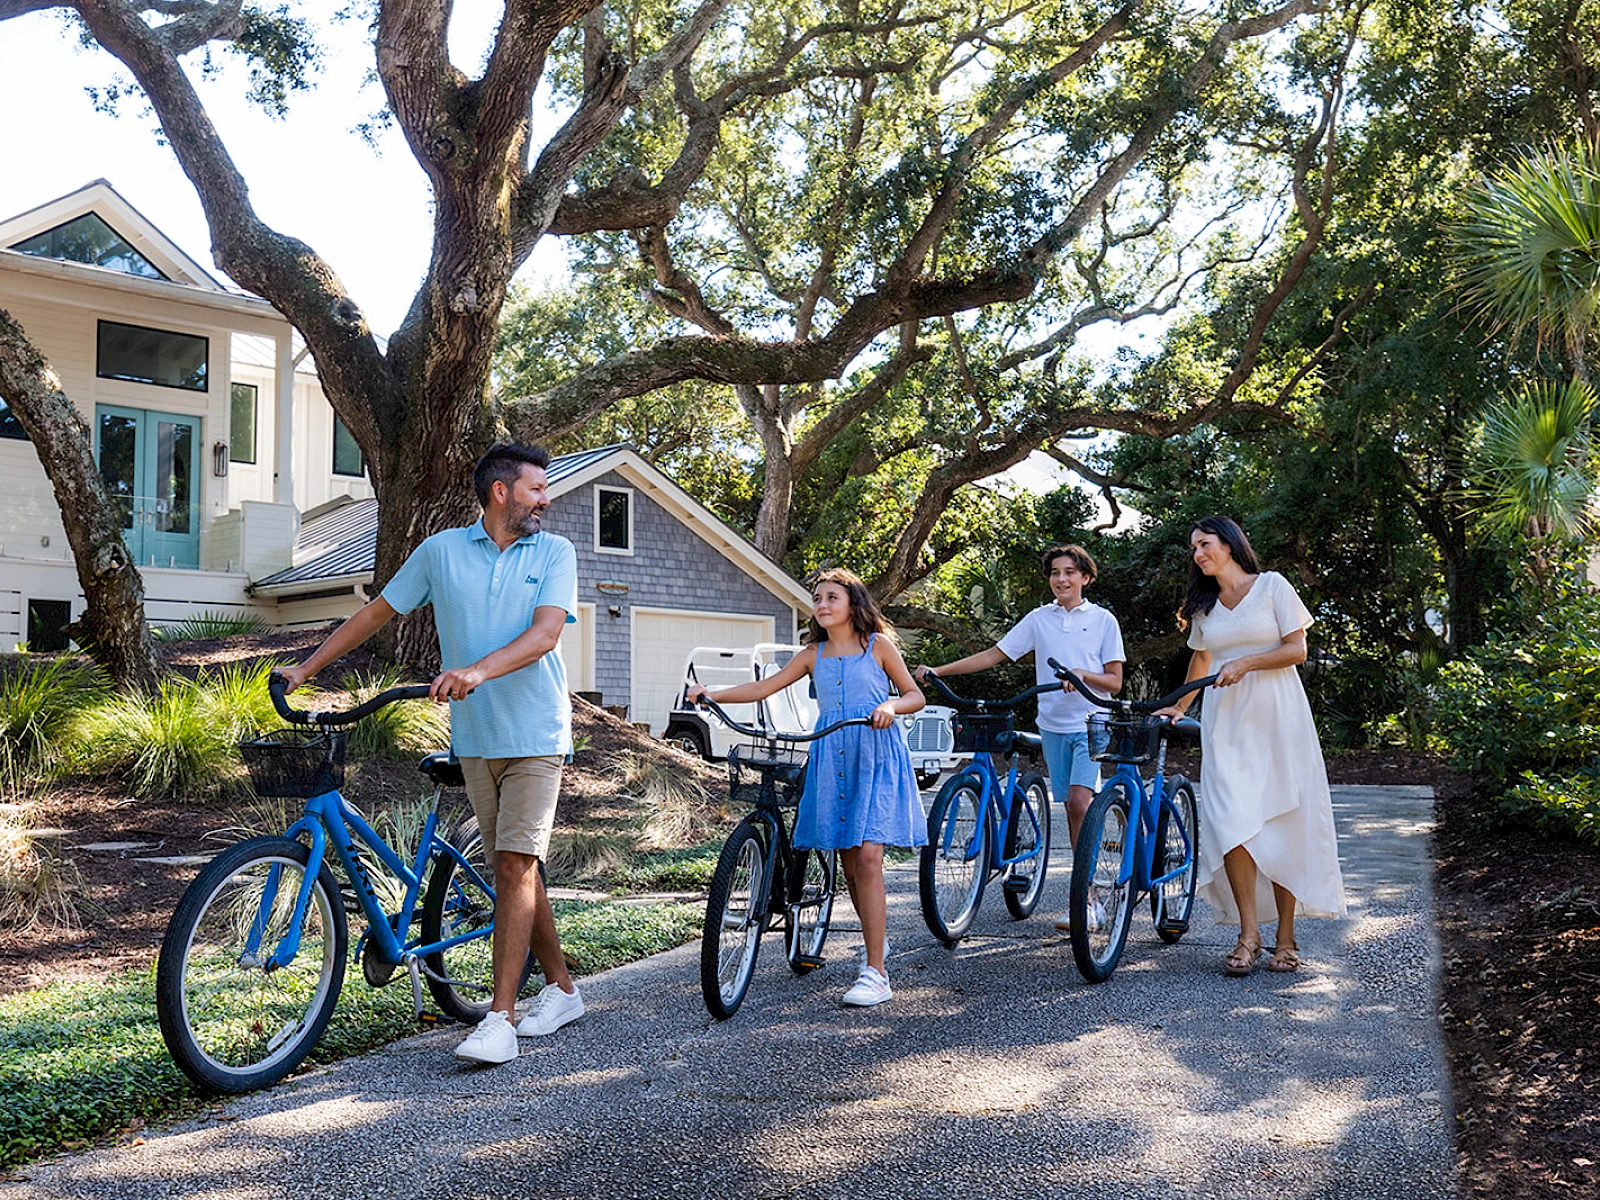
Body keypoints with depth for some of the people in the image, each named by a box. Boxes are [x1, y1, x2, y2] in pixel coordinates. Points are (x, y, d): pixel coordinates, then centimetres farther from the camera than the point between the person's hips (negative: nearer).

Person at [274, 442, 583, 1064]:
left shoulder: (554, 552, -1)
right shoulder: (442, 550, 5)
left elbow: (545, 633, -15)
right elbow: (376, 613, 13)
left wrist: (477, 670, -31)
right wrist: (306, 668, 12)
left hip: (535, 734, -3)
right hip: (474, 736, 3)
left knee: (516, 867, -10)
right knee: (511, 868, 9)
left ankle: (501, 1018, -9)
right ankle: (560, 988, 24)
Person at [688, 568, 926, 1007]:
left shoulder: (878, 645, 4)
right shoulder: (814, 654, 13)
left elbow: (916, 695, 5)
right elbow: (764, 687, 8)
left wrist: (890, 706, -17)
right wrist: (711, 694, -4)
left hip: (875, 759, -4)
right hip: (833, 760, 5)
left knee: (867, 856, -15)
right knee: (848, 863, 6)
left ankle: (875, 972, -14)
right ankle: (876, 942, 30)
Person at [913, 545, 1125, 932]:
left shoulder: (1103, 620, 2)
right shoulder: (1038, 619, 8)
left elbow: (1114, 682, 0)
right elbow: (993, 655, 6)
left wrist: (1082, 674, -20)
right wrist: (938, 670, -1)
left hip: (1091, 725, -4)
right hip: (1053, 725, 4)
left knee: (1079, 801, -18)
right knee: (1072, 807, 6)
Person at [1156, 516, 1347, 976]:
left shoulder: (1272, 585, 2)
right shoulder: (1203, 606, 16)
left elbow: (1297, 649, -3)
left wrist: (1246, 663, -13)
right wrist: (1180, 706, 28)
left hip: (1276, 715, -3)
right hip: (1226, 719, 3)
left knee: (1284, 823, -4)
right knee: (1232, 820, -11)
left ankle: (1285, 937, 2)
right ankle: (1248, 933, -9)